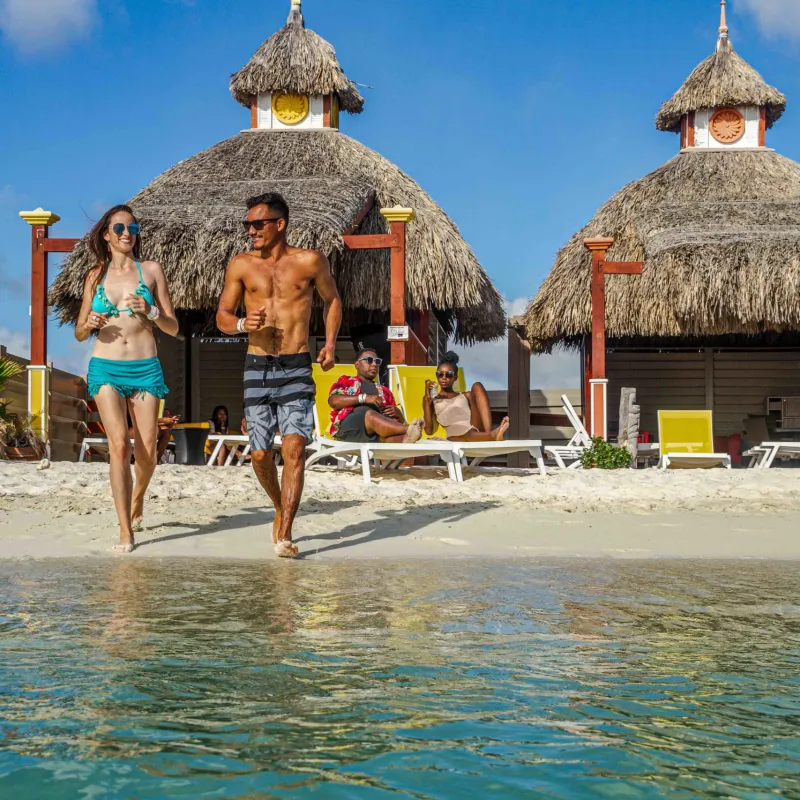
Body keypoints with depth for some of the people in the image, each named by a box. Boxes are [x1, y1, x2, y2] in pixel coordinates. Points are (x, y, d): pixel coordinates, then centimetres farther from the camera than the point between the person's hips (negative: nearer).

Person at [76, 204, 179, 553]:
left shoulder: (151, 270, 6)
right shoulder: (95, 275, 10)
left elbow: (173, 328, 6)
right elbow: (79, 333, 15)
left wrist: (151, 311, -13)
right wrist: (90, 324, -8)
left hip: (145, 368, 0)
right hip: (106, 368, 0)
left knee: (147, 452, 1)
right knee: (119, 444, -14)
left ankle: (137, 498, 35)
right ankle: (125, 531, -9)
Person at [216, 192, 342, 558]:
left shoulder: (310, 261, 0)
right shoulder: (241, 265, 5)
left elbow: (332, 300, 17)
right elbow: (222, 316, 10)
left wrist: (330, 343, 3)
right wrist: (243, 324, -13)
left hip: (297, 368, -2)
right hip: (257, 367, 2)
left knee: (294, 448, -15)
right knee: (260, 454, 3)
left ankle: (284, 535, -13)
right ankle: (281, 508, 32)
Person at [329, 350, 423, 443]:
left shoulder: (384, 391, 34)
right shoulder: (345, 381, 24)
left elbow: (401, 421, 28)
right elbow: (333, 401, 1)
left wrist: (397, 413, 3)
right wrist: (364, 398, -8)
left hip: (376, 436, 3)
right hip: (348, 427, -3)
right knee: (370, 415, -37)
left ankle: (405, 439, -67)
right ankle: (408, 430, -59)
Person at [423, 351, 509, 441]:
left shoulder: (467, 396, 32)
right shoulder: (431, 399, 26)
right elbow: (429, 430, 11)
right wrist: (427, 399, 8)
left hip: (476, 428, 3)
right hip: (456, 434, -3)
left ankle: (489, 433, -33)